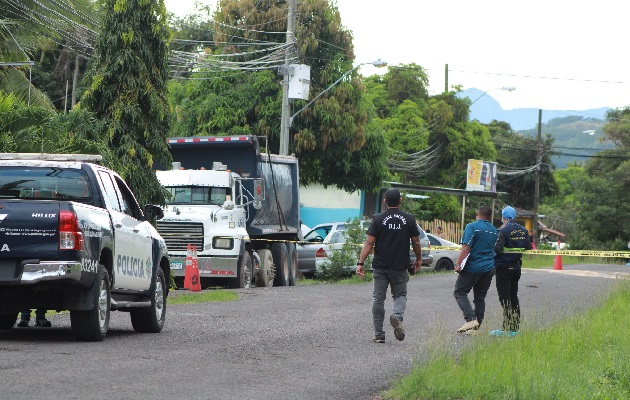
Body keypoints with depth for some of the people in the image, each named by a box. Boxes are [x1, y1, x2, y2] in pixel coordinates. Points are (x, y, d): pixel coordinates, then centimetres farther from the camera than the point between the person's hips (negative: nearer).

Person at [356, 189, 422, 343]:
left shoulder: (378, 219, -4)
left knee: (378, 299, 7)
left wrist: (360, 263, -6)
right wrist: (418, 259, 20)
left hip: (380, 266, -1)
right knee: (400, 295, 15)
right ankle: (397, 316, -17)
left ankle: (379, 334, 7)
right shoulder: (409, 219, -1)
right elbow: (416, 242, 4)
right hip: (400, 266, 1)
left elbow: (369, 243, -8)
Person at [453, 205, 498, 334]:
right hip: (489, 269, 6)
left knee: (460, 292, 1)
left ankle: (471, 319, -17)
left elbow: (466, 247, -17)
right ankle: (476, 326, 9)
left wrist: (458, 263, -18)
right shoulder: (494, 231, 12)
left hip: (473, 268, -6)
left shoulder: (472, 227, -9)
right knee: (480, 298, 11)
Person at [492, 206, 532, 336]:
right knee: (513, 296, 15)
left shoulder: (503, 231, -16)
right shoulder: (523, 230, 5)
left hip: (504, 267, -7)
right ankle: (515, 327, 17)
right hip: (517, 266, 7)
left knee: (505, 298, -4)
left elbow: (497, 249, -23)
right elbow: (528, 248, 9)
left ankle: (508, 329, -7)